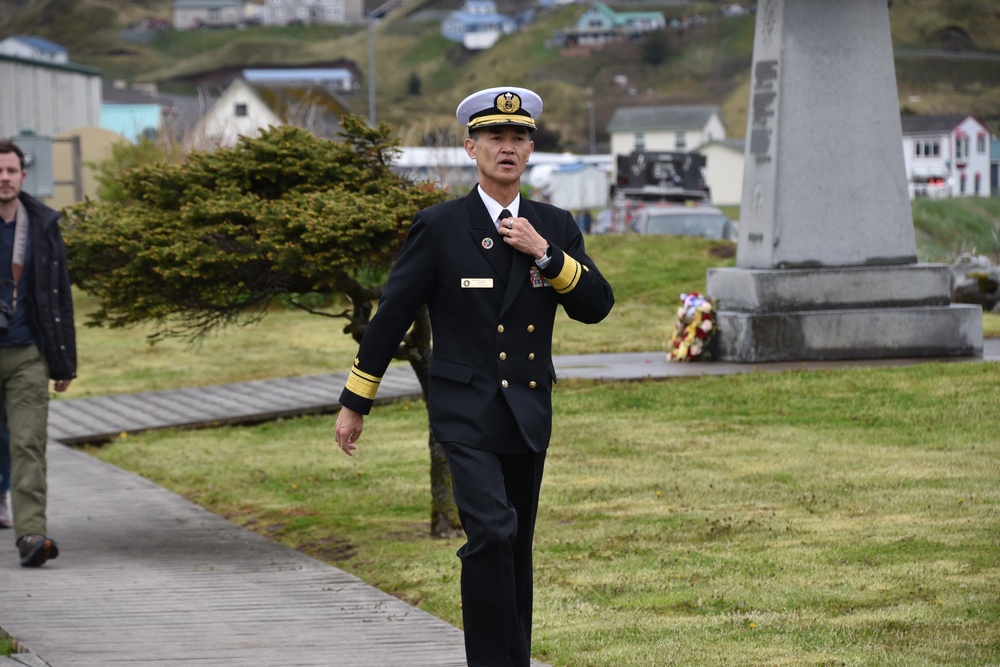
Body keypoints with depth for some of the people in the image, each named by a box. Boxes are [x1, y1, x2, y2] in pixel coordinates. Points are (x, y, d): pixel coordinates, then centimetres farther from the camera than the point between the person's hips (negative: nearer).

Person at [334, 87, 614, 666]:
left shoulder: (556, 227, 7)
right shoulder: (439, 227, -4)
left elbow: (597, 307, 1)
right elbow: (392, 315, 0)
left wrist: (545, 254, -13)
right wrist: (355, 403, 2)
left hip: (530, 413, 4)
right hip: (466, 412, -4)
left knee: (517, 549, 11)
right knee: (492, 533, -20)